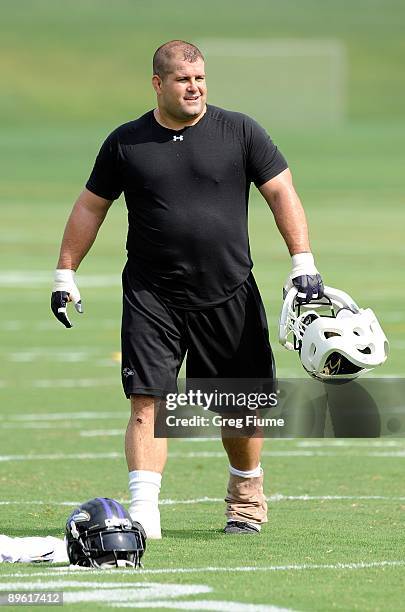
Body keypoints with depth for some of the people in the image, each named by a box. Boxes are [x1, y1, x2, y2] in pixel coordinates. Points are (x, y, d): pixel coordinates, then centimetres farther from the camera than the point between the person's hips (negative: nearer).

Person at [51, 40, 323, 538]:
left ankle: (246, 501, 30)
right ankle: (143, 512, -15)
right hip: (151, 299, 0)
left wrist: (302, 263, -7)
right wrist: (65, 274, 11)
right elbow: (90, 207, 12)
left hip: (229, 295, 0)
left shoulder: (239, 132, 1)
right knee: (147, 403, -12)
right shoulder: (126, 143, 3)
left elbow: (281, 193, 2)